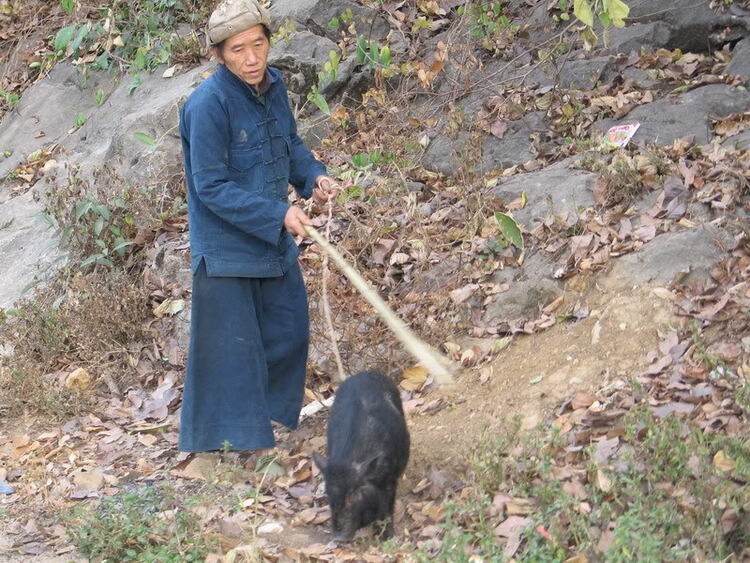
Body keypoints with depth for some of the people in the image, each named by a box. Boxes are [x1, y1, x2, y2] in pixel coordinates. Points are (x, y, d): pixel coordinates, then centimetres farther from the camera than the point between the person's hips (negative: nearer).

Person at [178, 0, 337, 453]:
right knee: (232, 355, 1)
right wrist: (278, 215, -25)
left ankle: (276, 422, 40)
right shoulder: (208, 104, -24)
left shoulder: (273, 84, -2)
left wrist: (314, 176, -5)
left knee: (289, 335, 19)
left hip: (275, 243, 8)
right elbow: (212, 187, -22)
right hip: (226, 250, -8)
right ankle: (230, 440, 16)